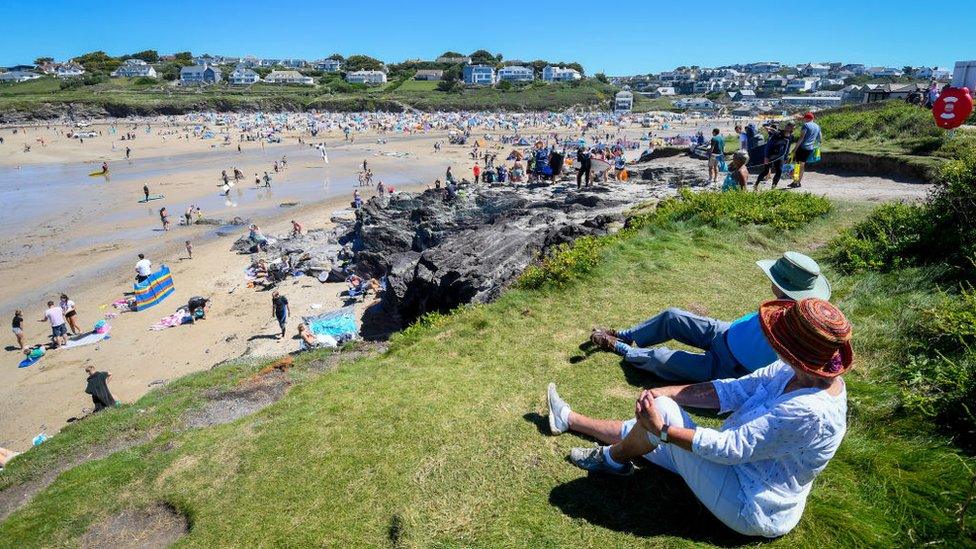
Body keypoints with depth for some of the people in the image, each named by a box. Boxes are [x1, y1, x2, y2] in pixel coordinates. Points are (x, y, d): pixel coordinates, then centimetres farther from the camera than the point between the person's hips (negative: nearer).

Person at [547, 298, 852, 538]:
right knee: (645, 428, 11)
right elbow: (735, 390, -6)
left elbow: (730, 447, -32)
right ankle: (569, 419, 31)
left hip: (748, 507, -8)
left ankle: (613, 460, 10)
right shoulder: (801, 371, -9)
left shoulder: (808, 412, -34)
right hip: (745, 469, 8)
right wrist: (666, 392, -14)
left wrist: (663, 430, -26)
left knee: (661, 413, -17)